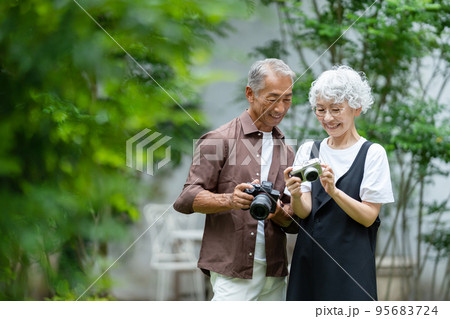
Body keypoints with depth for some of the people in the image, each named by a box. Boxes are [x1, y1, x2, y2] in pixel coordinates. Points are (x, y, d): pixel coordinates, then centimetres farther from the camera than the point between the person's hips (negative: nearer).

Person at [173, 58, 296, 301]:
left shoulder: (287, 152, 17)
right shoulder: (219, 140, 0)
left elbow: (293, 221, 12)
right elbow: (186, 200, -8)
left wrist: (278, 212, -11)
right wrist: (231, 200, -26)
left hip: (274, 273, 6)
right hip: (232, 271, -5)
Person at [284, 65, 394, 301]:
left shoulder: (372, 153, -2)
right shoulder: (308, 151, 8)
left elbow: (369, 217, -8)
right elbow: (303, 212, 0)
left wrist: (334, 191, -23)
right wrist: (296, 196, -23)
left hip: (352, 263, -3)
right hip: (309, 260, 3)